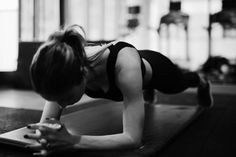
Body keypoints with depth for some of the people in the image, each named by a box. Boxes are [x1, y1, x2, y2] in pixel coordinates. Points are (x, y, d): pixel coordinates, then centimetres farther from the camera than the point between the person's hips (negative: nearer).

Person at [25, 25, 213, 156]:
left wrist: (73, 140, -61)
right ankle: (148, 92, 73)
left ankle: (201, 81, 71)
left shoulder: (125, 63, -52)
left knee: (181, 82, 33)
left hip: (155, 68, -3)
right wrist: (45, 136, -55)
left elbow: (133, 139, -51)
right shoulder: (68, 67, -39)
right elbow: (46, 121, -32)